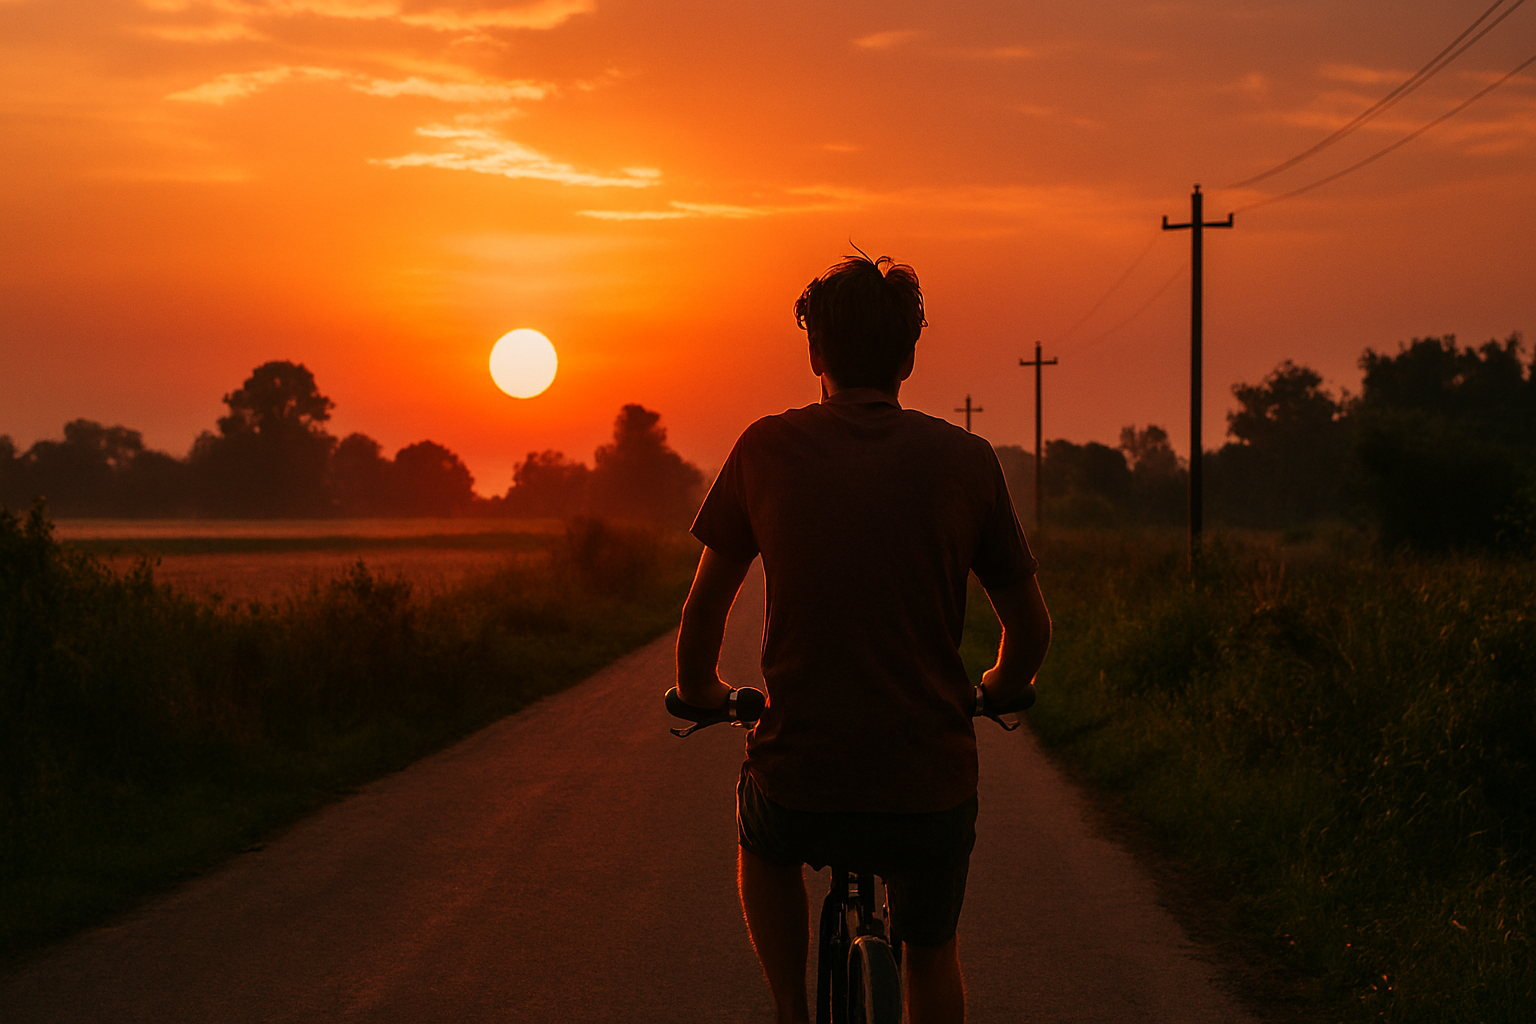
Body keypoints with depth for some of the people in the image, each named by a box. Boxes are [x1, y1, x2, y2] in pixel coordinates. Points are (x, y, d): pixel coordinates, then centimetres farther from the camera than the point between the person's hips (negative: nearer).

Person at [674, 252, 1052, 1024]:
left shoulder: (766, 449, -1)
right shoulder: (966, 460, -1)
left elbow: (704, 608, 8)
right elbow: (1032, 631, 6)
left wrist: (699, 692, 29)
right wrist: (997, 691, 29)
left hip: (799, 792, 0)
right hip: (931, 794, 1)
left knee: (762, 839, 35)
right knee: (931, 951, 28)